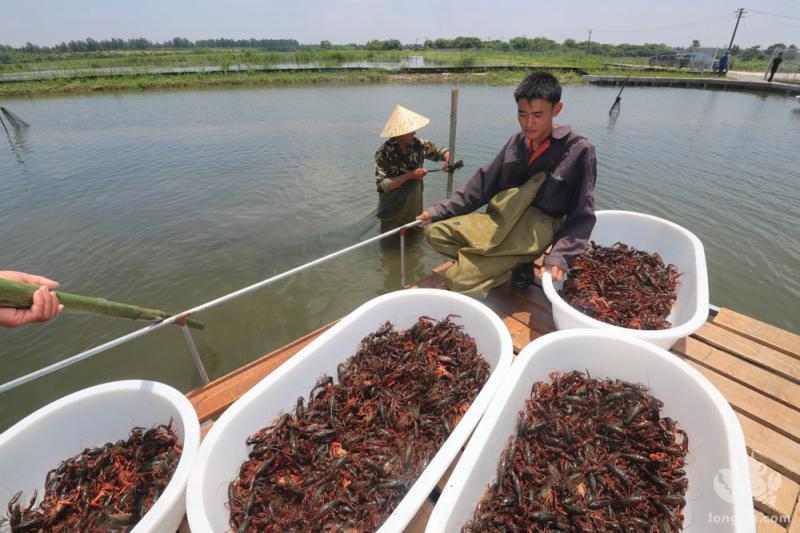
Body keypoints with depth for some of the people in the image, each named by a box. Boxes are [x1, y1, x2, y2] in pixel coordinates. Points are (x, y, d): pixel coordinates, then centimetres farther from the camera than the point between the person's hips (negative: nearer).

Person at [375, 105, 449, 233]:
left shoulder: (418, 144, -8)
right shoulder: (384, 154, -20)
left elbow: (438, 150, 6)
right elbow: (382, 186, -25)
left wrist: (448, 157, -18)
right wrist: (409, 175, -30)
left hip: (415, 207, 5)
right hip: (393, 212, -4)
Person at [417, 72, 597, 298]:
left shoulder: (579, 150, -9)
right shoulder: (518, 140, 6)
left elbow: (582, 215, -8)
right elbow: (485, 181, 11)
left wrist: (560, 257, -24)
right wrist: (441, 211, 5)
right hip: (500, 220, 7)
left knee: (460, 280, -21)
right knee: (435, 232, -4)